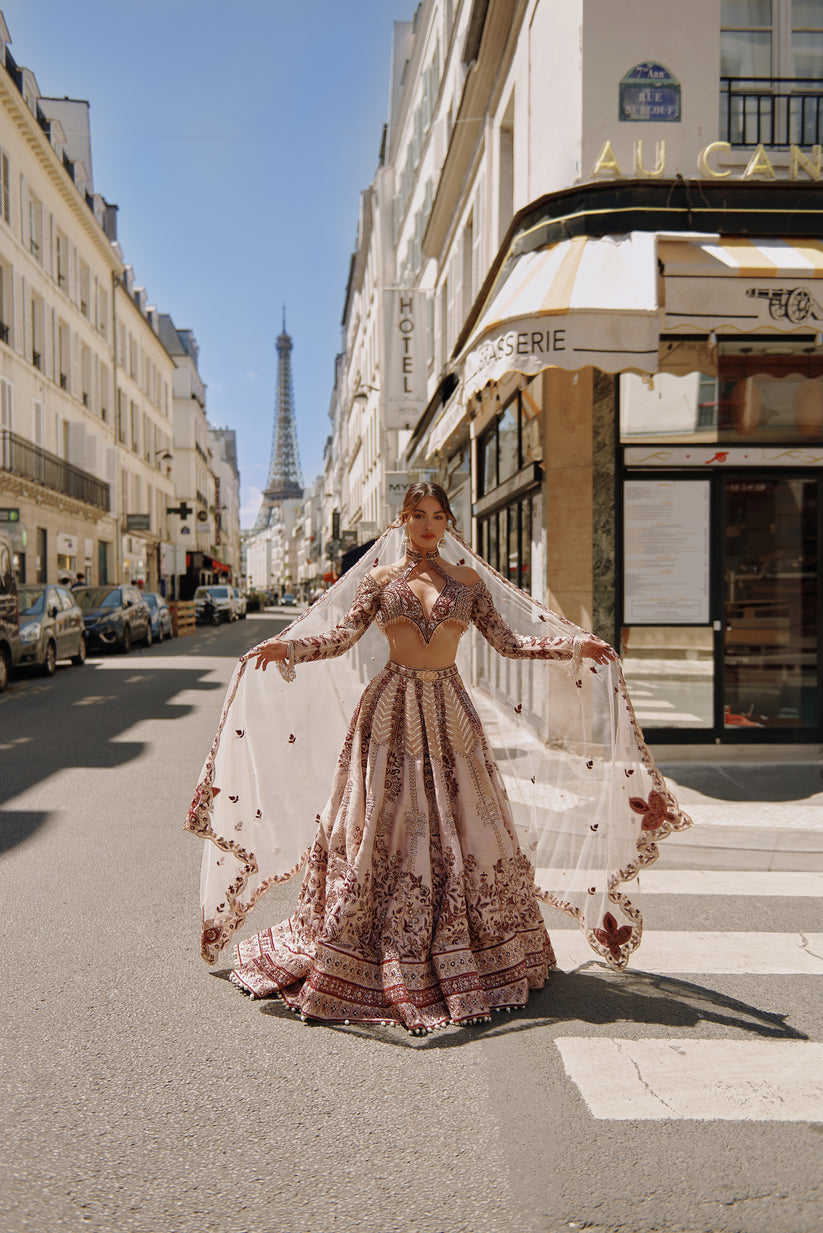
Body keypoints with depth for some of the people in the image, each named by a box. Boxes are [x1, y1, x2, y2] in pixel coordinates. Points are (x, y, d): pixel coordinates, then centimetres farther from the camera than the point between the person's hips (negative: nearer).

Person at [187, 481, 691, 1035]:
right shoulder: (378, 578, 7)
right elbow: (345, 635, -2)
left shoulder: (470, 581, 10)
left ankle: (464, 957, 18)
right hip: (392, 706, -1)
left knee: (460, 827, 3)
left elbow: (508, 641, 9)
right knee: (384, 827, -2)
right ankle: (378, 963, 10)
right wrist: (286, 647, -16)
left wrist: (576, 645, 2)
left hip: (449, 709, 1)